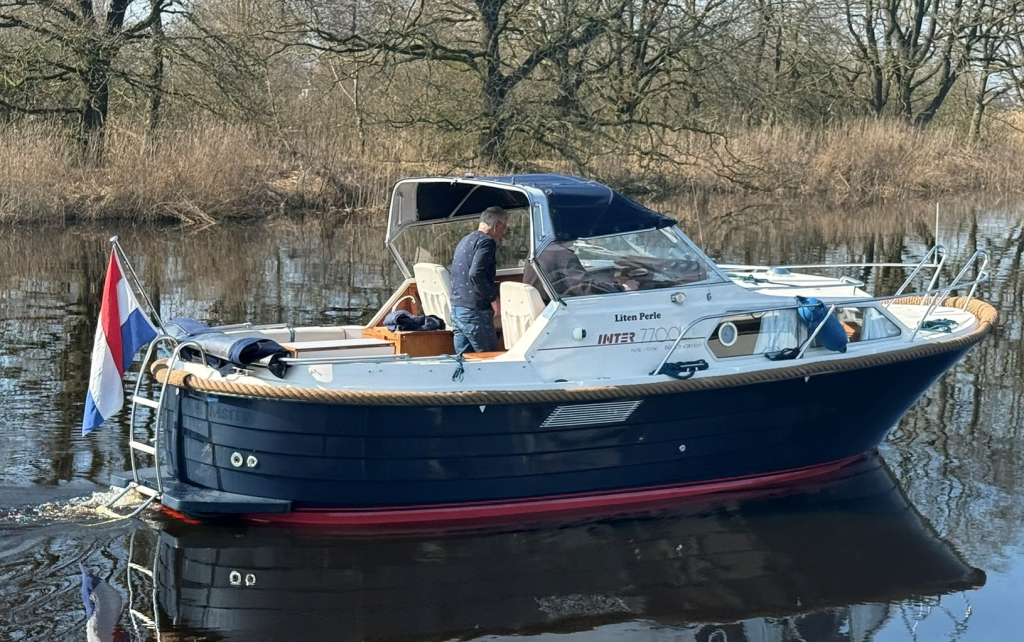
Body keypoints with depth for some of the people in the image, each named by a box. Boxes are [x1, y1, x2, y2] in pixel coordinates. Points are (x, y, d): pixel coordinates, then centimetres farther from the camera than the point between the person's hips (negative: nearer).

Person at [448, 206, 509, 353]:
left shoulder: (464, 241, 21)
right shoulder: (486, 242, -9)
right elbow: (476, 274, -23)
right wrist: (493, 297, -14)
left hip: (456, 309, 9)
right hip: (475, 311, -9)